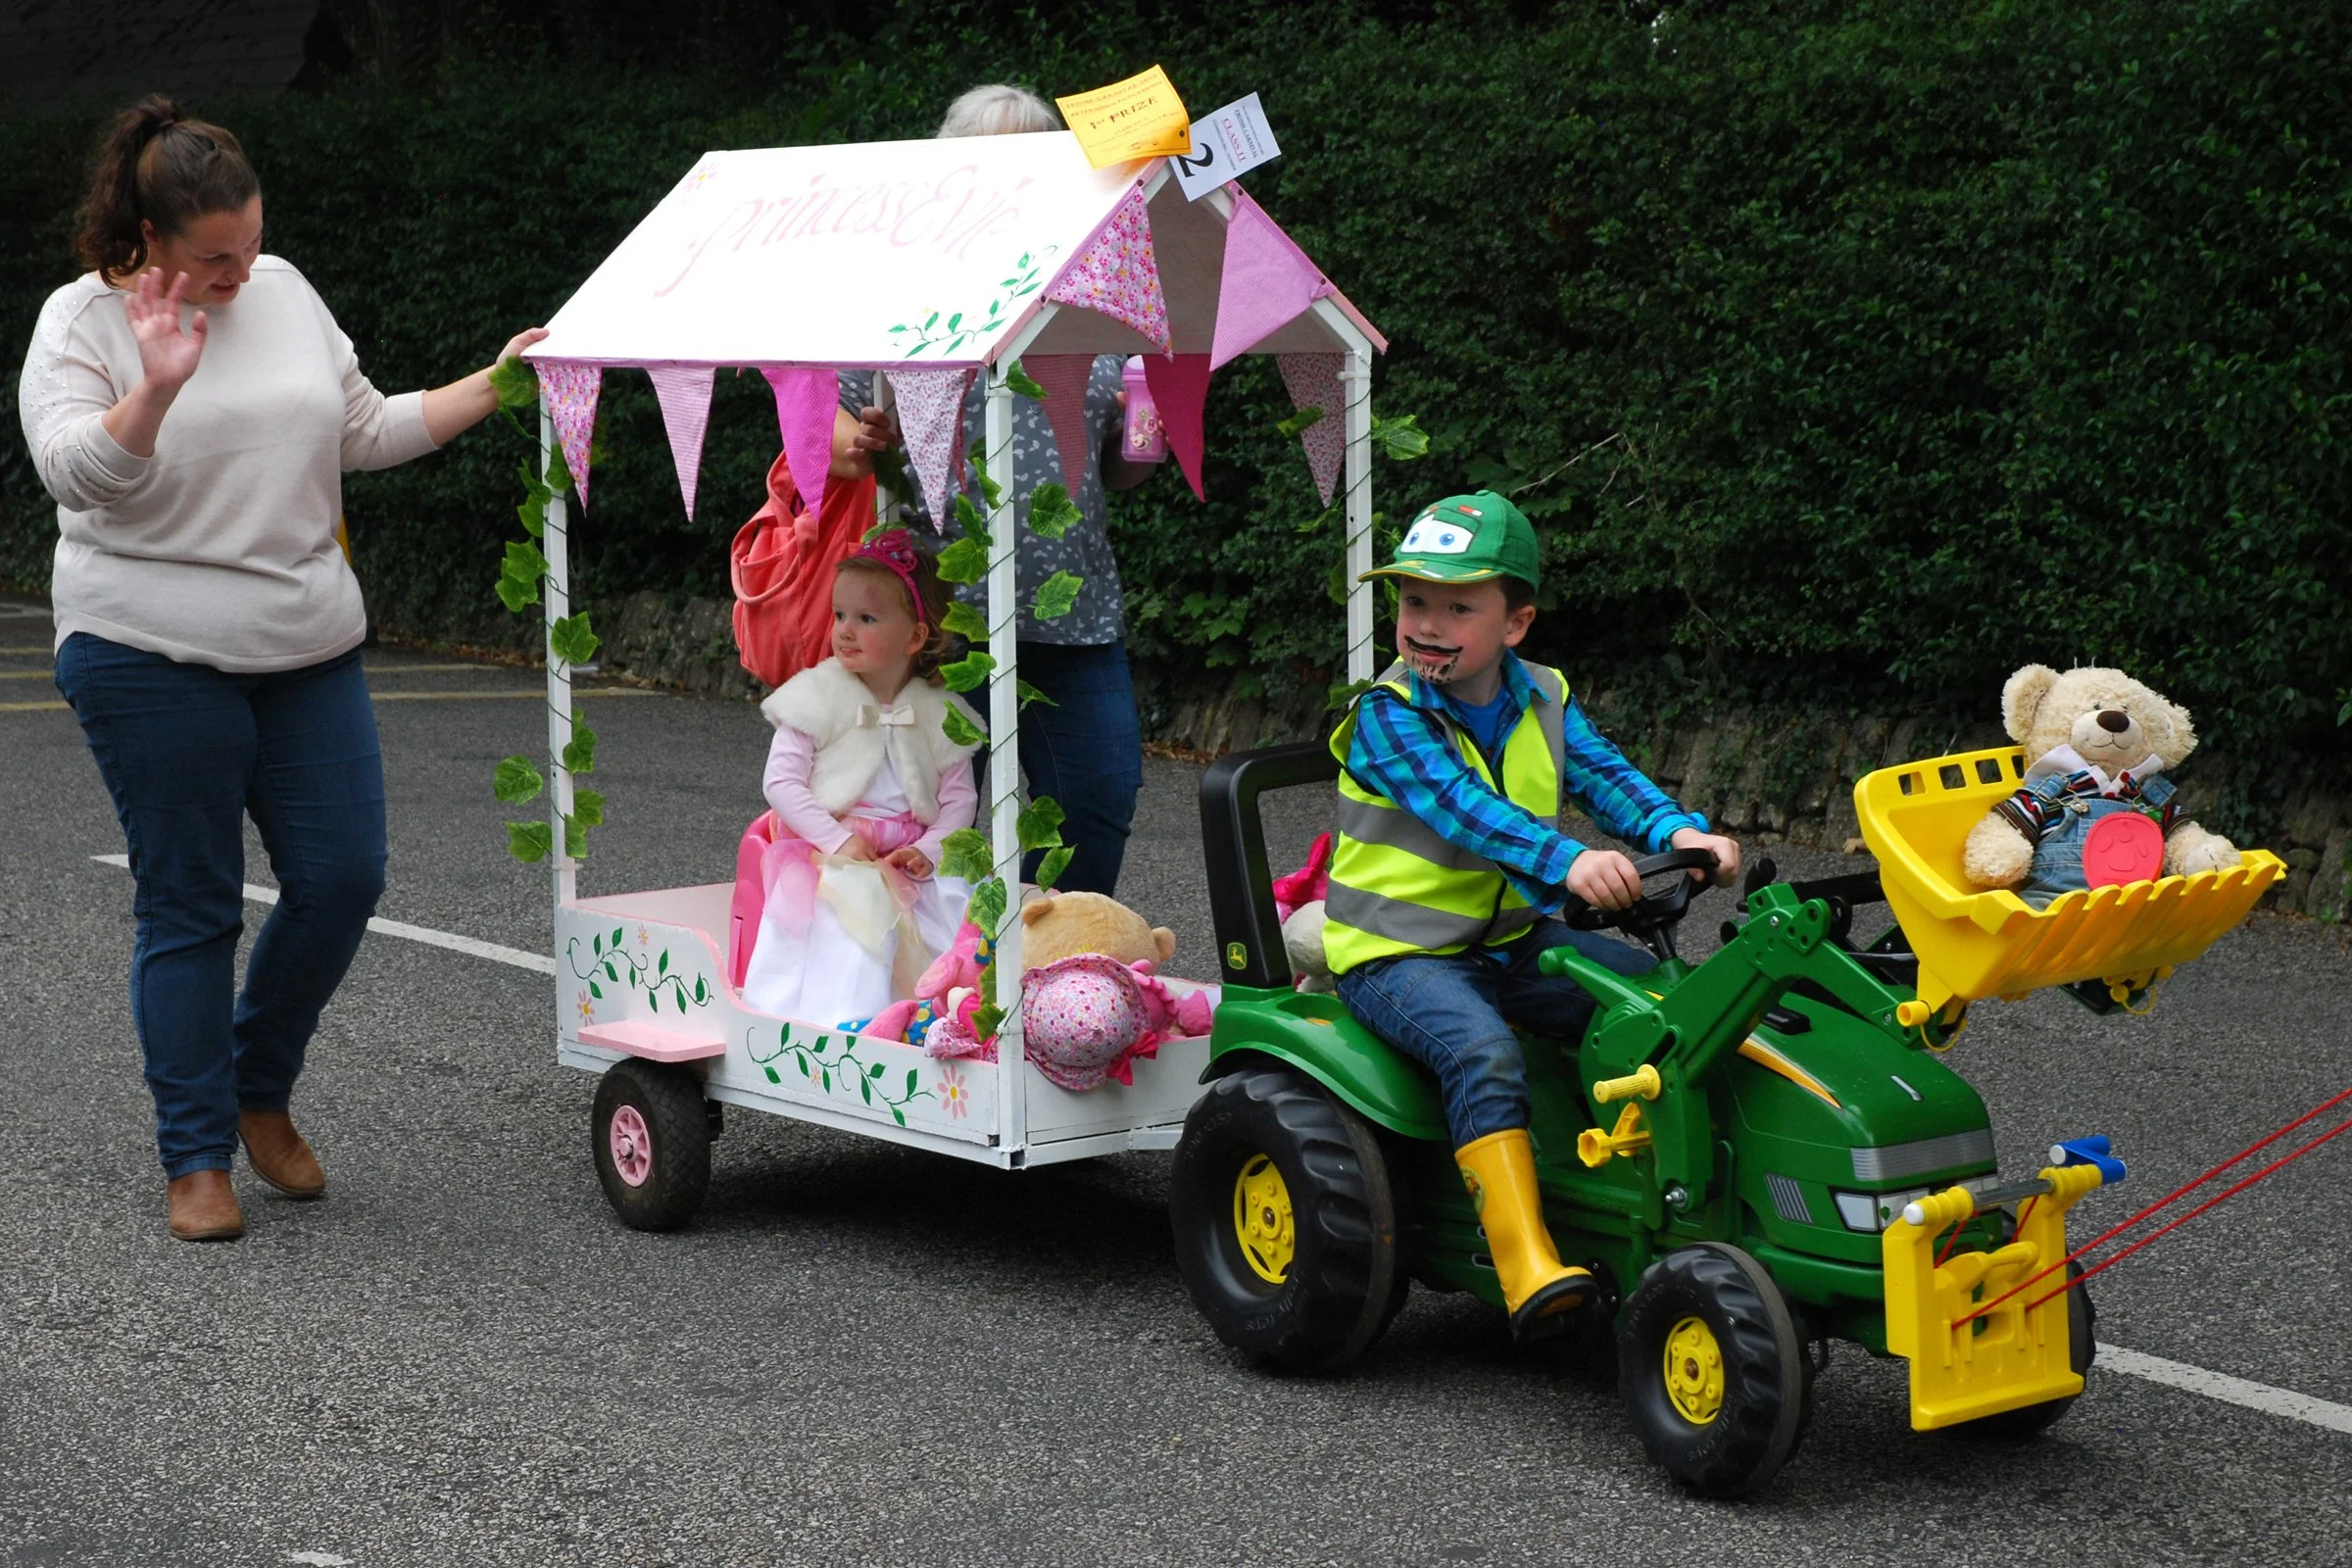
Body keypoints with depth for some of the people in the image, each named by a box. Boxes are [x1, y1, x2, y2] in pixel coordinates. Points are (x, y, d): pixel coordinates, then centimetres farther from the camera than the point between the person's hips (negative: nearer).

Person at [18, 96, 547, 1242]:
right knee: (190, 905, 0)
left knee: (342, 877, 1)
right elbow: (71, 470, -20)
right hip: (154, 656, -5)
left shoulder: (283, 292, 10)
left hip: (307, 645, 5)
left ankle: (260, 1091, 25)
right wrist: (156, 389, -35)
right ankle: (196, 1158, 10)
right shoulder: (85, 320, -6)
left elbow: (364, 432, 18)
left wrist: (494, 387, 12)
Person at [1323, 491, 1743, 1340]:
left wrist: (1679, 831, -29)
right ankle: (1529, 1268, -40)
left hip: (1511, 938, 6)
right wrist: (1566, 862, -45)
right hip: (1395, 953, -6)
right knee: (1483, 1052, -34)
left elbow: (1605, 776, -7)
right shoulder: (1386, 715, -14)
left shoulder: (1541, 701, 6)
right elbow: (1459, 807, -30)